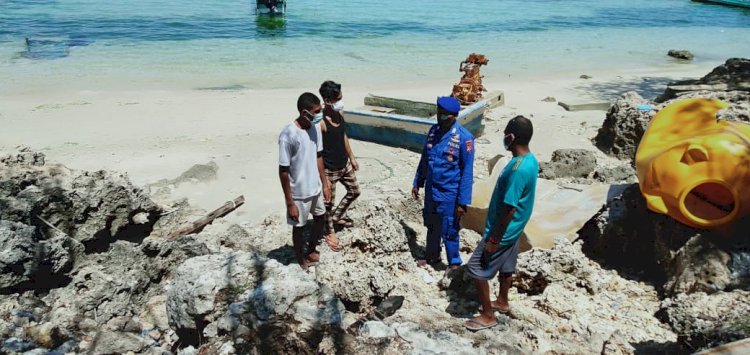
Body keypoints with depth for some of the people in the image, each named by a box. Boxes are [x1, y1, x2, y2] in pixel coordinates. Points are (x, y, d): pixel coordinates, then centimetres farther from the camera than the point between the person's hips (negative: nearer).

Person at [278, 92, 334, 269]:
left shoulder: (315, 128, -5)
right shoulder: (288, 135, -27)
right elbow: (283, 171, -22)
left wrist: (324, 183, 13)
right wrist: (290, 203, -20)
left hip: (315, 188, 7)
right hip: (299, 193, -7)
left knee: (320, 218, 23)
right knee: (299, 227, 12)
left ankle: (311, 251, 47)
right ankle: (301, 260, 35)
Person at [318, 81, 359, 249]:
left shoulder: (339, 114, -1)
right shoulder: (320, 121, -27)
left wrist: (352, 158, 18)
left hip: (344, 164, 8)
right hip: (329, 169, -8)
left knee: (354, 192, 23)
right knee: (329, 202, 10)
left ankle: (337, 217, 45)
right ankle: (329, 232, 33)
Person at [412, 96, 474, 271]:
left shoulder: (464, 137, -20)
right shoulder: (433, 130, -1)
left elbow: (467, 172, -17)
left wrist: (463, 201, -16)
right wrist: (417, 183, 13)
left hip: (449, 194, -6)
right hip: (430, 190, 6)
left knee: (449, 231, 7)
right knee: (431, 226, 22)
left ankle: (454, 264, 28)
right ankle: (432, 255, 43)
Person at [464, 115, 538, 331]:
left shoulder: (518, 169, -32)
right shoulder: (530, 160, 0)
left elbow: (509, 209, -28)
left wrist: (494, 240, -20)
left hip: (503, 231, -9)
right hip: (514, 229, 10)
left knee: (476, 269, 2)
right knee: (506, 266, 26)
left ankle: (488, 316, 14)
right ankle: (502, 302, 45)